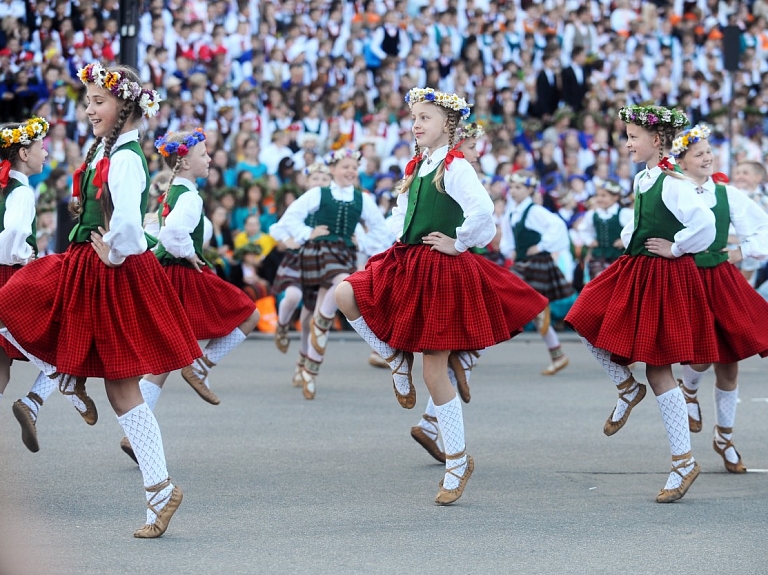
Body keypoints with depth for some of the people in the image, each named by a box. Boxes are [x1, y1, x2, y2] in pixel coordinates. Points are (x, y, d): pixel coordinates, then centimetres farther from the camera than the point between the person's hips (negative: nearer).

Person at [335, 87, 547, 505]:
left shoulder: (455, 167, -12)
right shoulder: (416, 167, 12)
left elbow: (481, 210, -27)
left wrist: (459, 243, -15)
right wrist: (401, 239, 9)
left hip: (444, 271, -8)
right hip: (408, 267, 8)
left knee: (435, 373, -4)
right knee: (345, 294, -15)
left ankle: (458, 460, 10)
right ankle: (396, 361, 5)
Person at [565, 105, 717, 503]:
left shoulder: (671, 183, -18)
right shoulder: (642, 180, 9)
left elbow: (704, 223, -30)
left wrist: (675, 249, -17)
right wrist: (629, 239, 12)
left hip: (663, 277, -8)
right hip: (634, 272, 8)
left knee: (658, 370, -5)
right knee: (587, 323, 3)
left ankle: (684, 461, 3)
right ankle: (627, 389, 24)